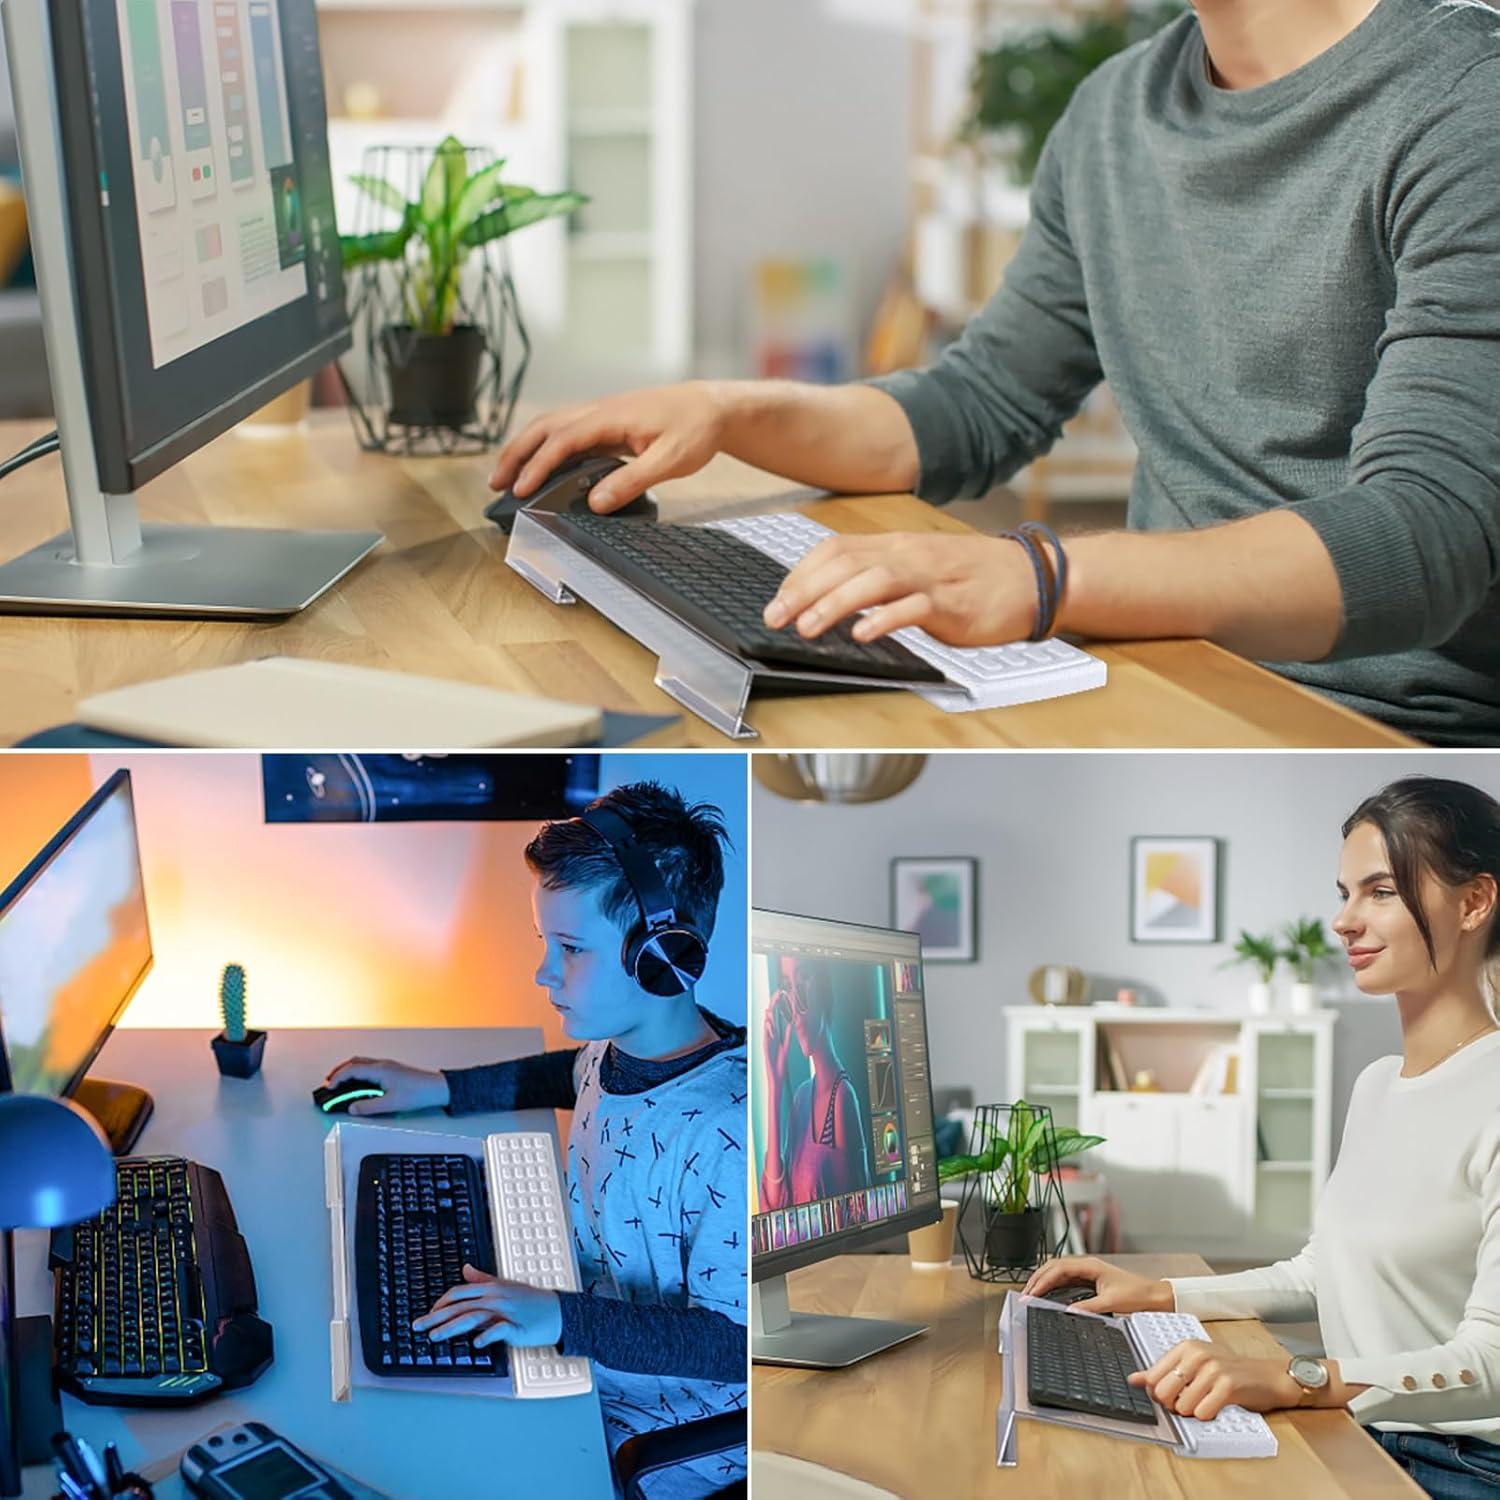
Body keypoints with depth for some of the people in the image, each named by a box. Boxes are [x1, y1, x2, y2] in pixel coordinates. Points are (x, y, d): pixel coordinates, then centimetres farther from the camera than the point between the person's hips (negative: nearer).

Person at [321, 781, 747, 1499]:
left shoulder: (727, 1130, -32)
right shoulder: (621, 1043, -5)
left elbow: (736, 1341, -28)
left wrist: (564, 1318, -35)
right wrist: (439, 1087, 14)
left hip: (661, 1437, -8)